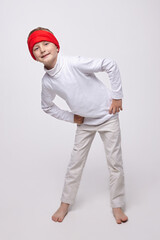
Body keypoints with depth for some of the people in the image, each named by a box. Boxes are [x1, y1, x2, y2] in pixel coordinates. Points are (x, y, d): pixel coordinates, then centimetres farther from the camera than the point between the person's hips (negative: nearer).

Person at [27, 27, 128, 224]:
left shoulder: (74, 63, -24)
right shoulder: (47, 82, -9)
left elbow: (110, 65, -18)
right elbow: (47, 107, 10)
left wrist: (117, 96, -14)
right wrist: (71, 117, 3)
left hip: (107, 117, -3)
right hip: (84, 123, 4)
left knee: (115, 162, 4)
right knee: (75, 163, 9)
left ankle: (117, 205, 23)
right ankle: (65, 204, 28)